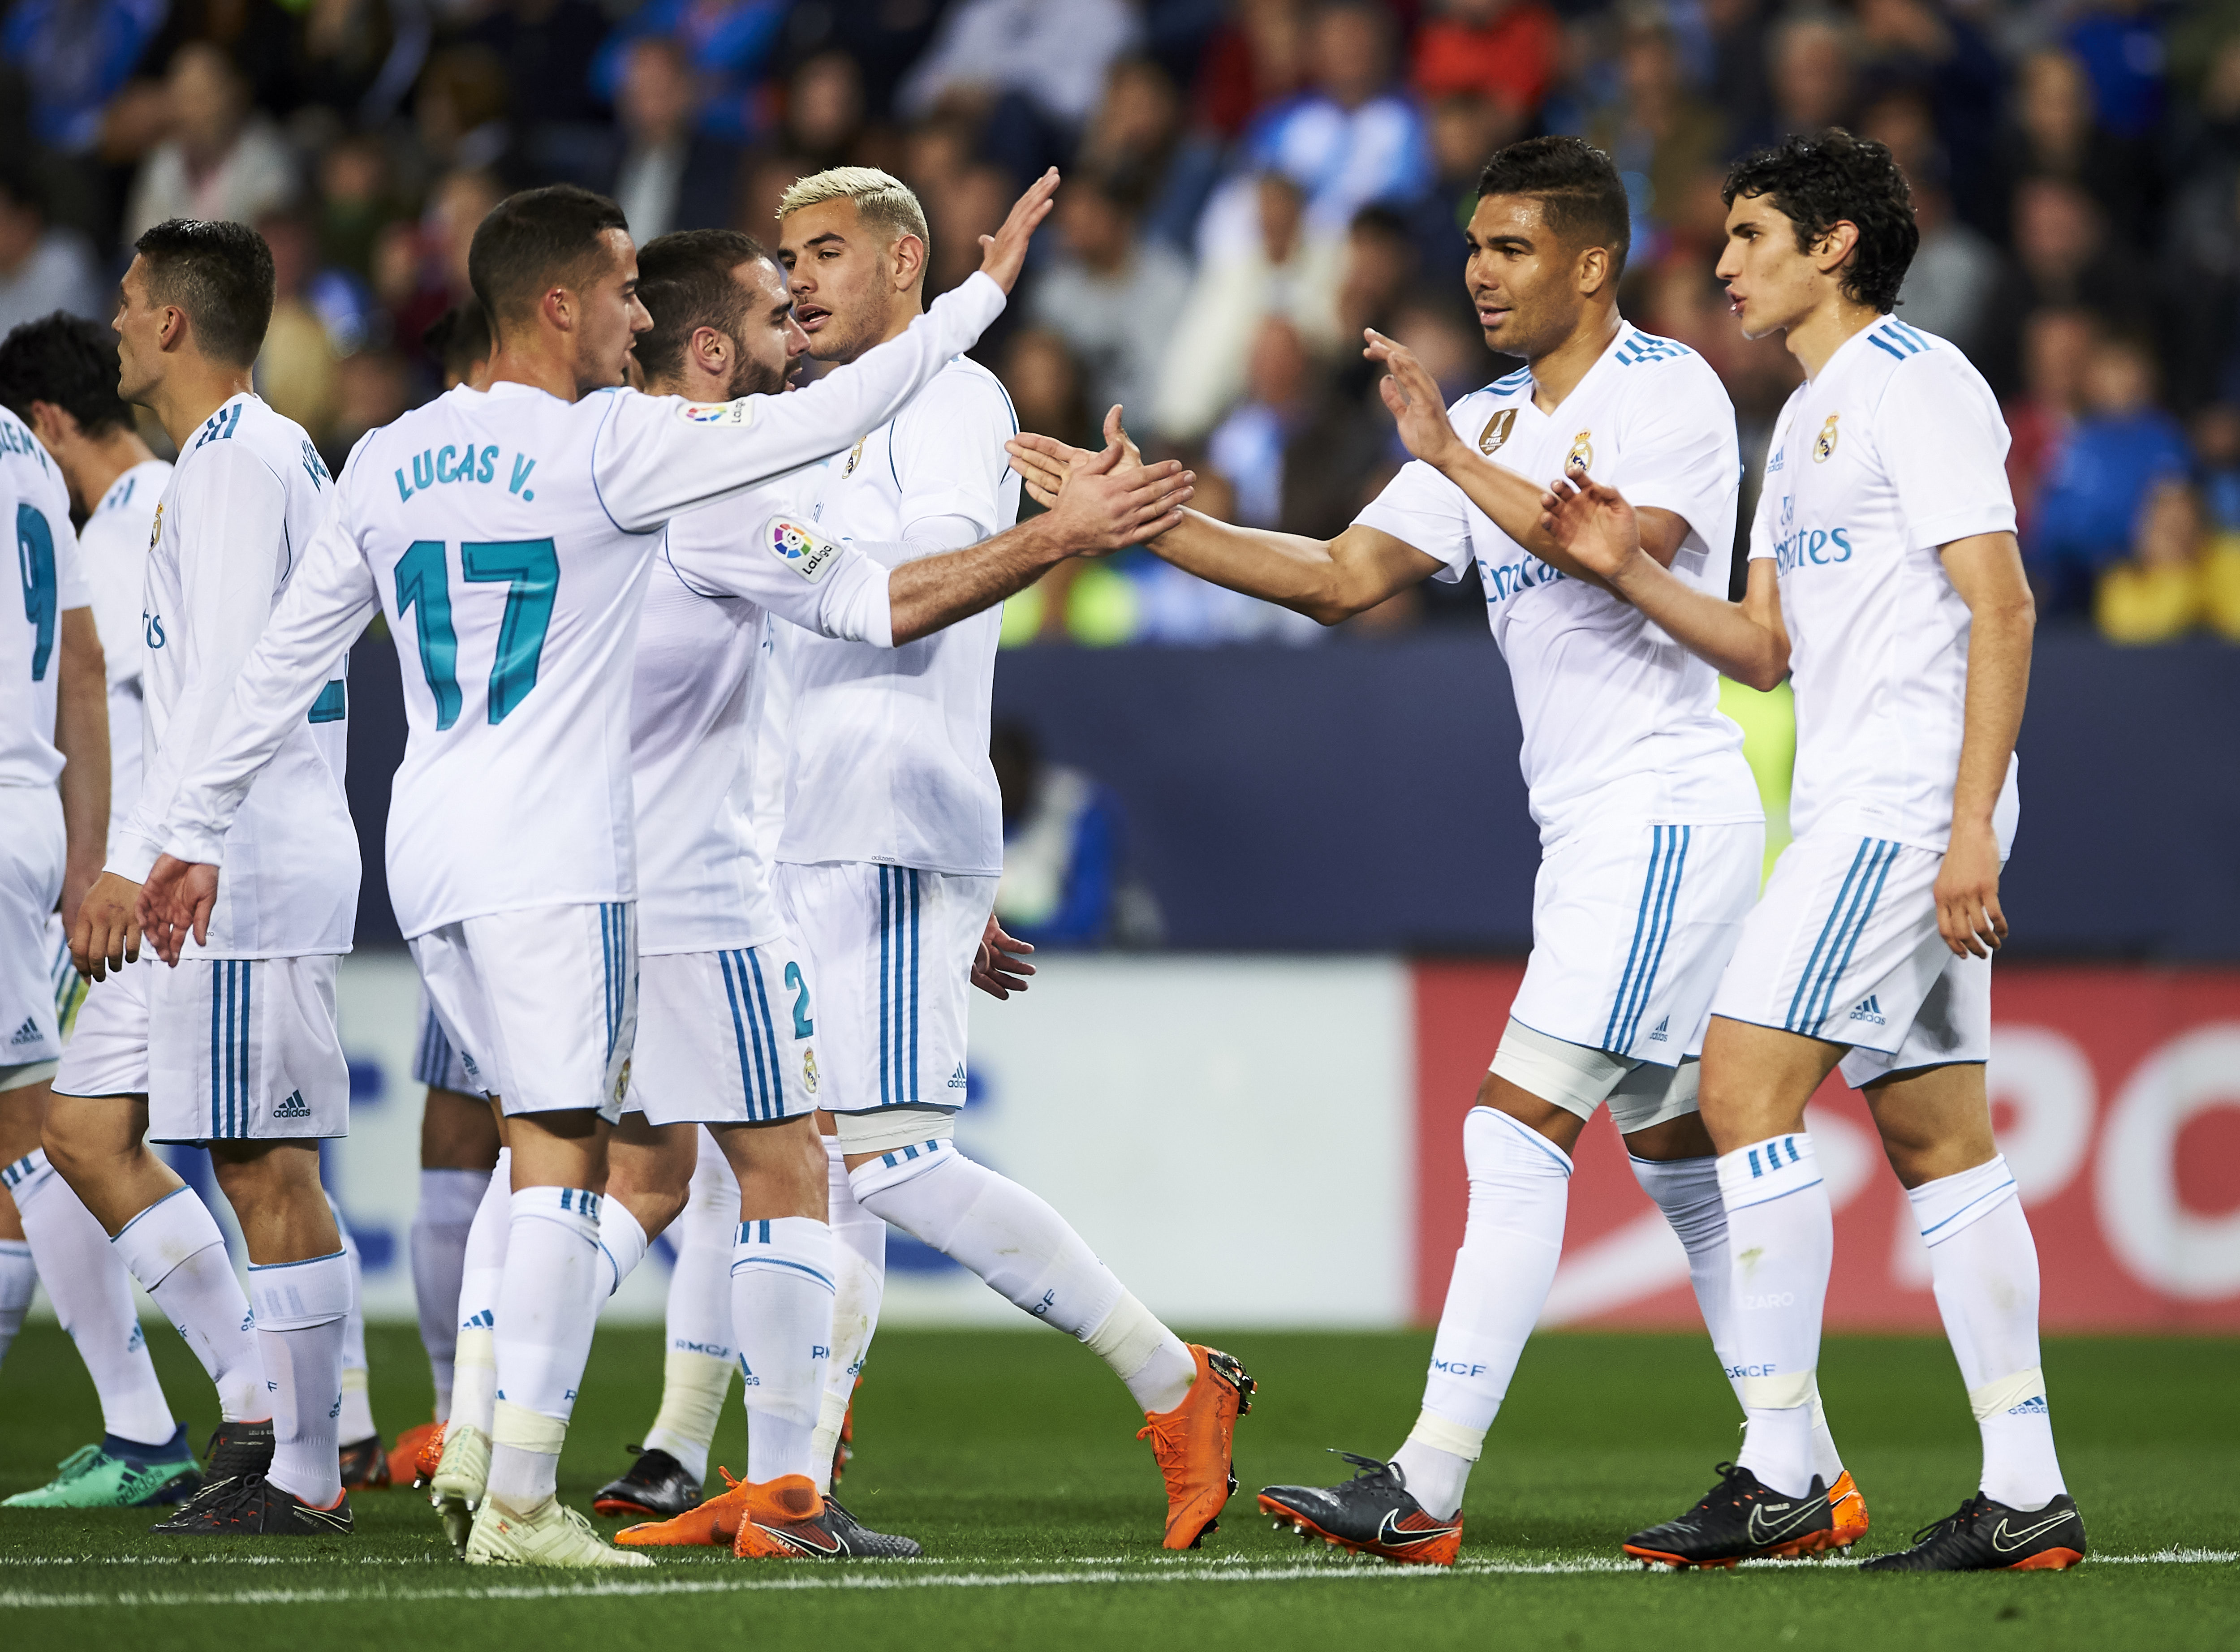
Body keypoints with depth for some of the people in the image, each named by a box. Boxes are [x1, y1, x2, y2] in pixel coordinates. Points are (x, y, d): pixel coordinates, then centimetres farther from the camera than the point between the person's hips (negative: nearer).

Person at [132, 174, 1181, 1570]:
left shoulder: (389, 462, 9)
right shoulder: (608, 446, -9)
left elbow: (284, 664, 14)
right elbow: (822, 420, -9)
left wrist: (199, 835, 21)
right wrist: (983, 292, -1)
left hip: (427, 854, 7)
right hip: (553, 861, -7)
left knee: (550, 1136, 16)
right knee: (563, 1161, -4)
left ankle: (487, 1435, 7)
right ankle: (519, 1498, -7)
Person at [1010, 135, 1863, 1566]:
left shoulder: (1672, 392, -9)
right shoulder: (1491, 427, 15)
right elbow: (1340, 577, 10)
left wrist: (1454, 456, -25)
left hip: (1668, 815, -9)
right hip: (1593, 834, 9)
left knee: (1516, 1133, -14)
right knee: (1681, 1157, 11)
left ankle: (1429, 1487, -18)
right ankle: (1803, 1477, 15)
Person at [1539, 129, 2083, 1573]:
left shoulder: (1915, 386, -9)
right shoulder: (1807, 420, 21)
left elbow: (2002, 607, -16)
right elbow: (1768, 649, 20)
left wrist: (1970, 824, -22)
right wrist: (1631, 572, 4)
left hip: (1907, 807, -10)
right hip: (1859, 812, 10)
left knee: (1747, 1085, -13)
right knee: (1937, 1139, 6)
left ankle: (1779, 1471, -13)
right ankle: (2029, 1494, 4)